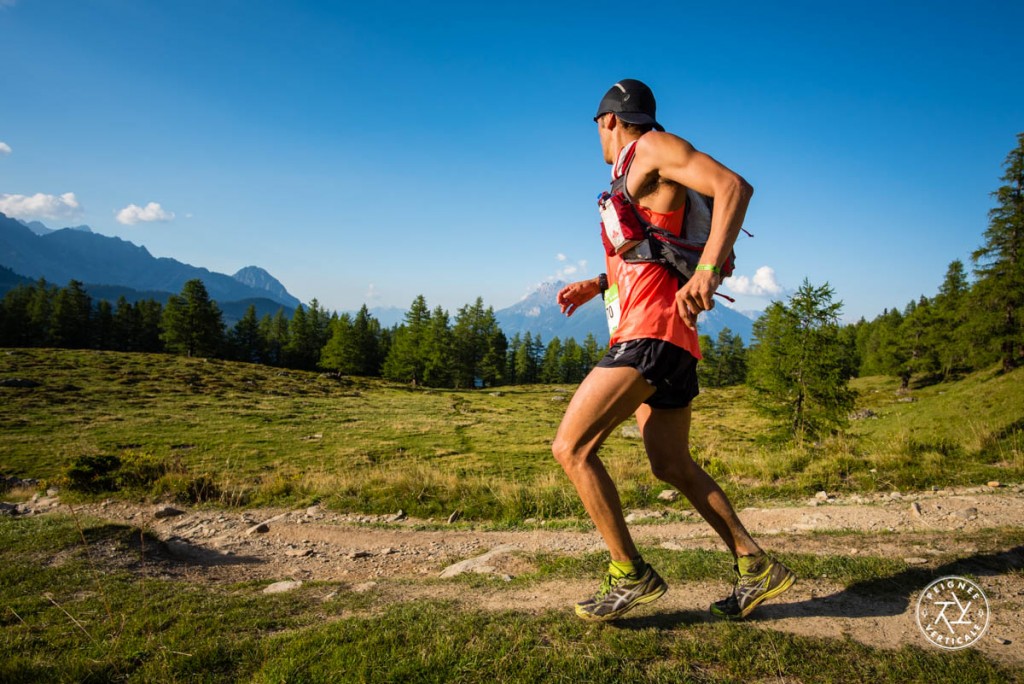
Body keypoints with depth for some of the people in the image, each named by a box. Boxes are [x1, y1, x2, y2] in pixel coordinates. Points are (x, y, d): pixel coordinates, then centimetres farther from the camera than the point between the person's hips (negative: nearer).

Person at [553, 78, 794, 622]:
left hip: (652, 333, -10)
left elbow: (734, 186, -17)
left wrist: (708, 269, -29)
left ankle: (630, 575, -3)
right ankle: (755, 567, 20)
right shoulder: (633, 177, 25)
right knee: (671, 466, 14)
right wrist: (595, 286, 20)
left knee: (571, 447, -12)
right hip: (657, 339, 10)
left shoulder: (655, 147, -2)